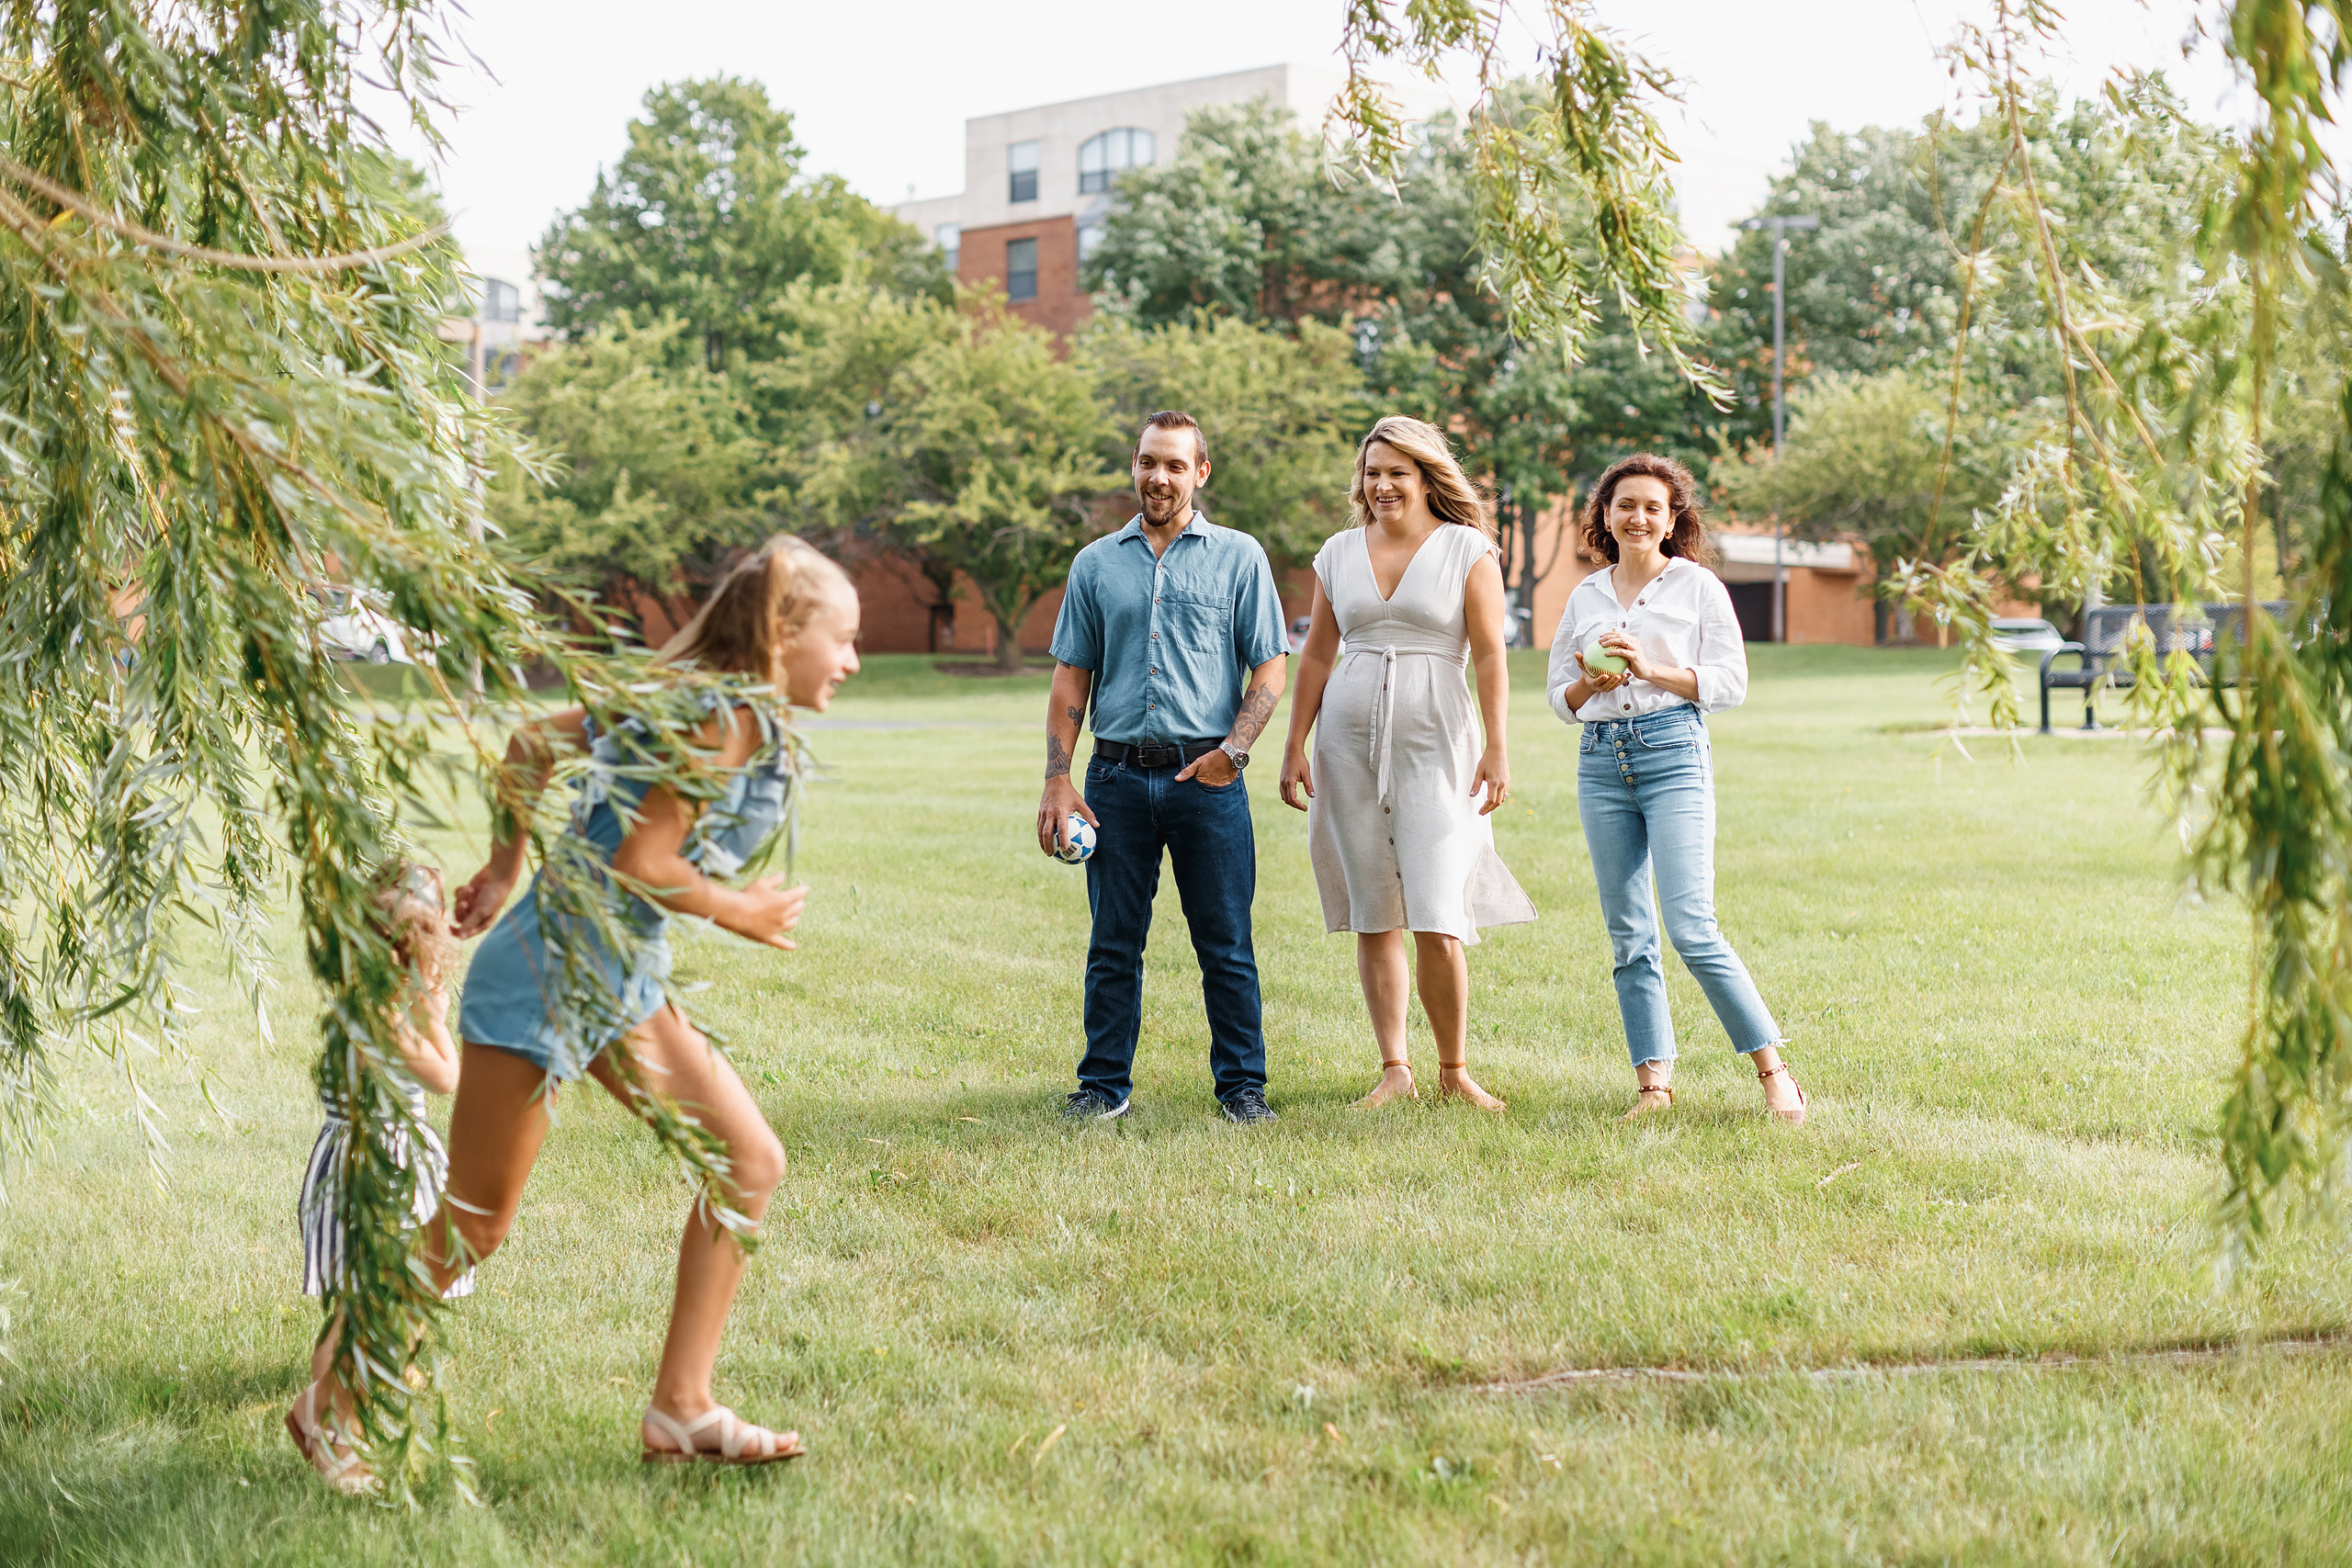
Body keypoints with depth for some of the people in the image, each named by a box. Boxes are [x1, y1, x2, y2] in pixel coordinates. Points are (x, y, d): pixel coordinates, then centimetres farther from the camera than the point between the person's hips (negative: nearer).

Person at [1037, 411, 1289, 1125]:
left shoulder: (1239, 557, 5)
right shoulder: (1096, 564, 11)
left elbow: (1269, 668, 3)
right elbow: (1071, 678, 11)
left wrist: (1233, 749, -11)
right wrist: (1058, 779, 2)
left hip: (1207, 777, -2)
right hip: (1117, 776, 2)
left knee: (1226, 944, 1)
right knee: (1113, 944, 6)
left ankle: (1242, 1084, 11)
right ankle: (1105, 1085, 15)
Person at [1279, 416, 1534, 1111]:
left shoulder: (1467, 550, 1)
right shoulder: (1339, 552, 11)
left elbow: (1490, 657, -2)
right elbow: (1317, 654, 15)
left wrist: (1497, 750, -9)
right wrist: (1295, 747, 11)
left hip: (1435, 741, -3)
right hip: (1350, 740, 4)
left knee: (1437, 921, -10)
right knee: (1373, 917, 4)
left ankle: (1454, 1071, 6)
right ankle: (1395, 1070, 12)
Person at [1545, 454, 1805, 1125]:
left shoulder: (1698, 586, 4)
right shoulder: (1585, 597, 15)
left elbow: (1731, 682, -1)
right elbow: (1559, 698, 18)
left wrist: (1652, 669, -12)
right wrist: (1589, 684, -4)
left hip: (1672, 750, -5)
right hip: (1601, 760, 5)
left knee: (1692, 928, -13)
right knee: (1628, 936, 4)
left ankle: (1774, 1070, -4)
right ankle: (1654, 1081, 10)